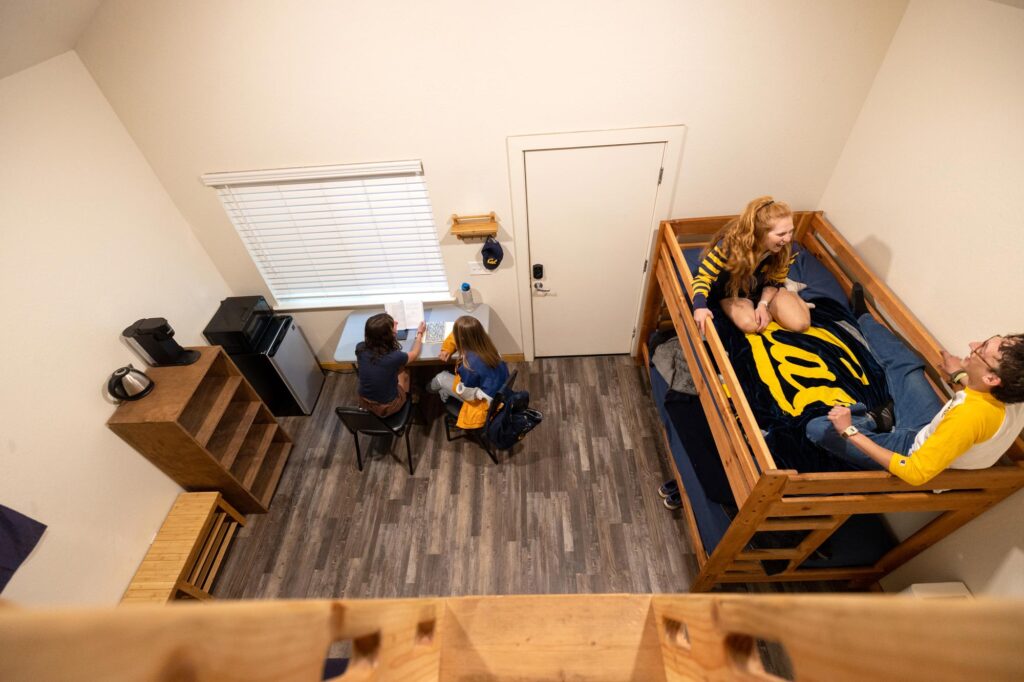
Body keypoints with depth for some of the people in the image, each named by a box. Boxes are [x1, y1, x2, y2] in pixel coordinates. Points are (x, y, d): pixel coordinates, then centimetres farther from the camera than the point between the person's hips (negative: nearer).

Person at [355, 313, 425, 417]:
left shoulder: (360, 348, -18)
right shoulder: (394, 357, -31)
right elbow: (414, 354, -6)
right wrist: (420, 333, 12)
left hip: (364, 403, 4)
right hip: (387, 407, -4)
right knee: (404, 371, 20)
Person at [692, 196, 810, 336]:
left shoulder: (783, 248, -21)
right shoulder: (731, 244, -35)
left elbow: (775, 280, -5)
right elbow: (704, 276, -34)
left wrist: (763, 304, -22)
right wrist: (700, 305, -52)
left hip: (763, 289, 3)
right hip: (732, 290, -3)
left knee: (801, 323, -10)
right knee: (749, 324, -31)